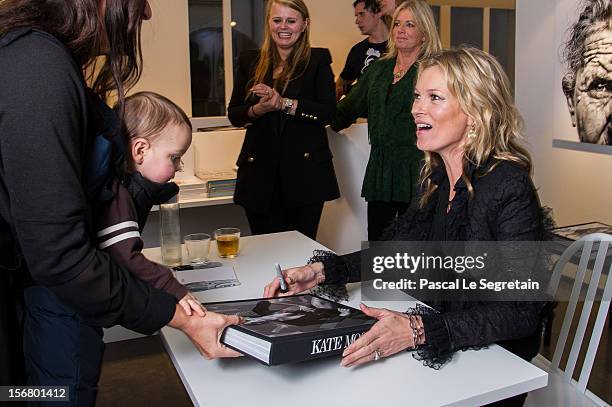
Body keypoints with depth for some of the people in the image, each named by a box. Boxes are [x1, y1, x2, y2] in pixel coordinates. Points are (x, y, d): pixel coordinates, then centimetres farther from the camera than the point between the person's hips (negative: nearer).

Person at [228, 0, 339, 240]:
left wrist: (282, 103, -16)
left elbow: (329, 112, -6)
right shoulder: (249, 62, 11)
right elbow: (233, 114, 10)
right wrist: (258, 109, -11)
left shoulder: (318, 61, 4)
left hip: (305, 172, -2)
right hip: (261, 172, 2)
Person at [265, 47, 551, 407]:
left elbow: (521, 311, -23)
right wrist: (323, 270, -3)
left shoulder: (508, 186, -19)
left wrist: (420, 331, -35)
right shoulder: (437, 178, 3)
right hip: (444, 356, 6)